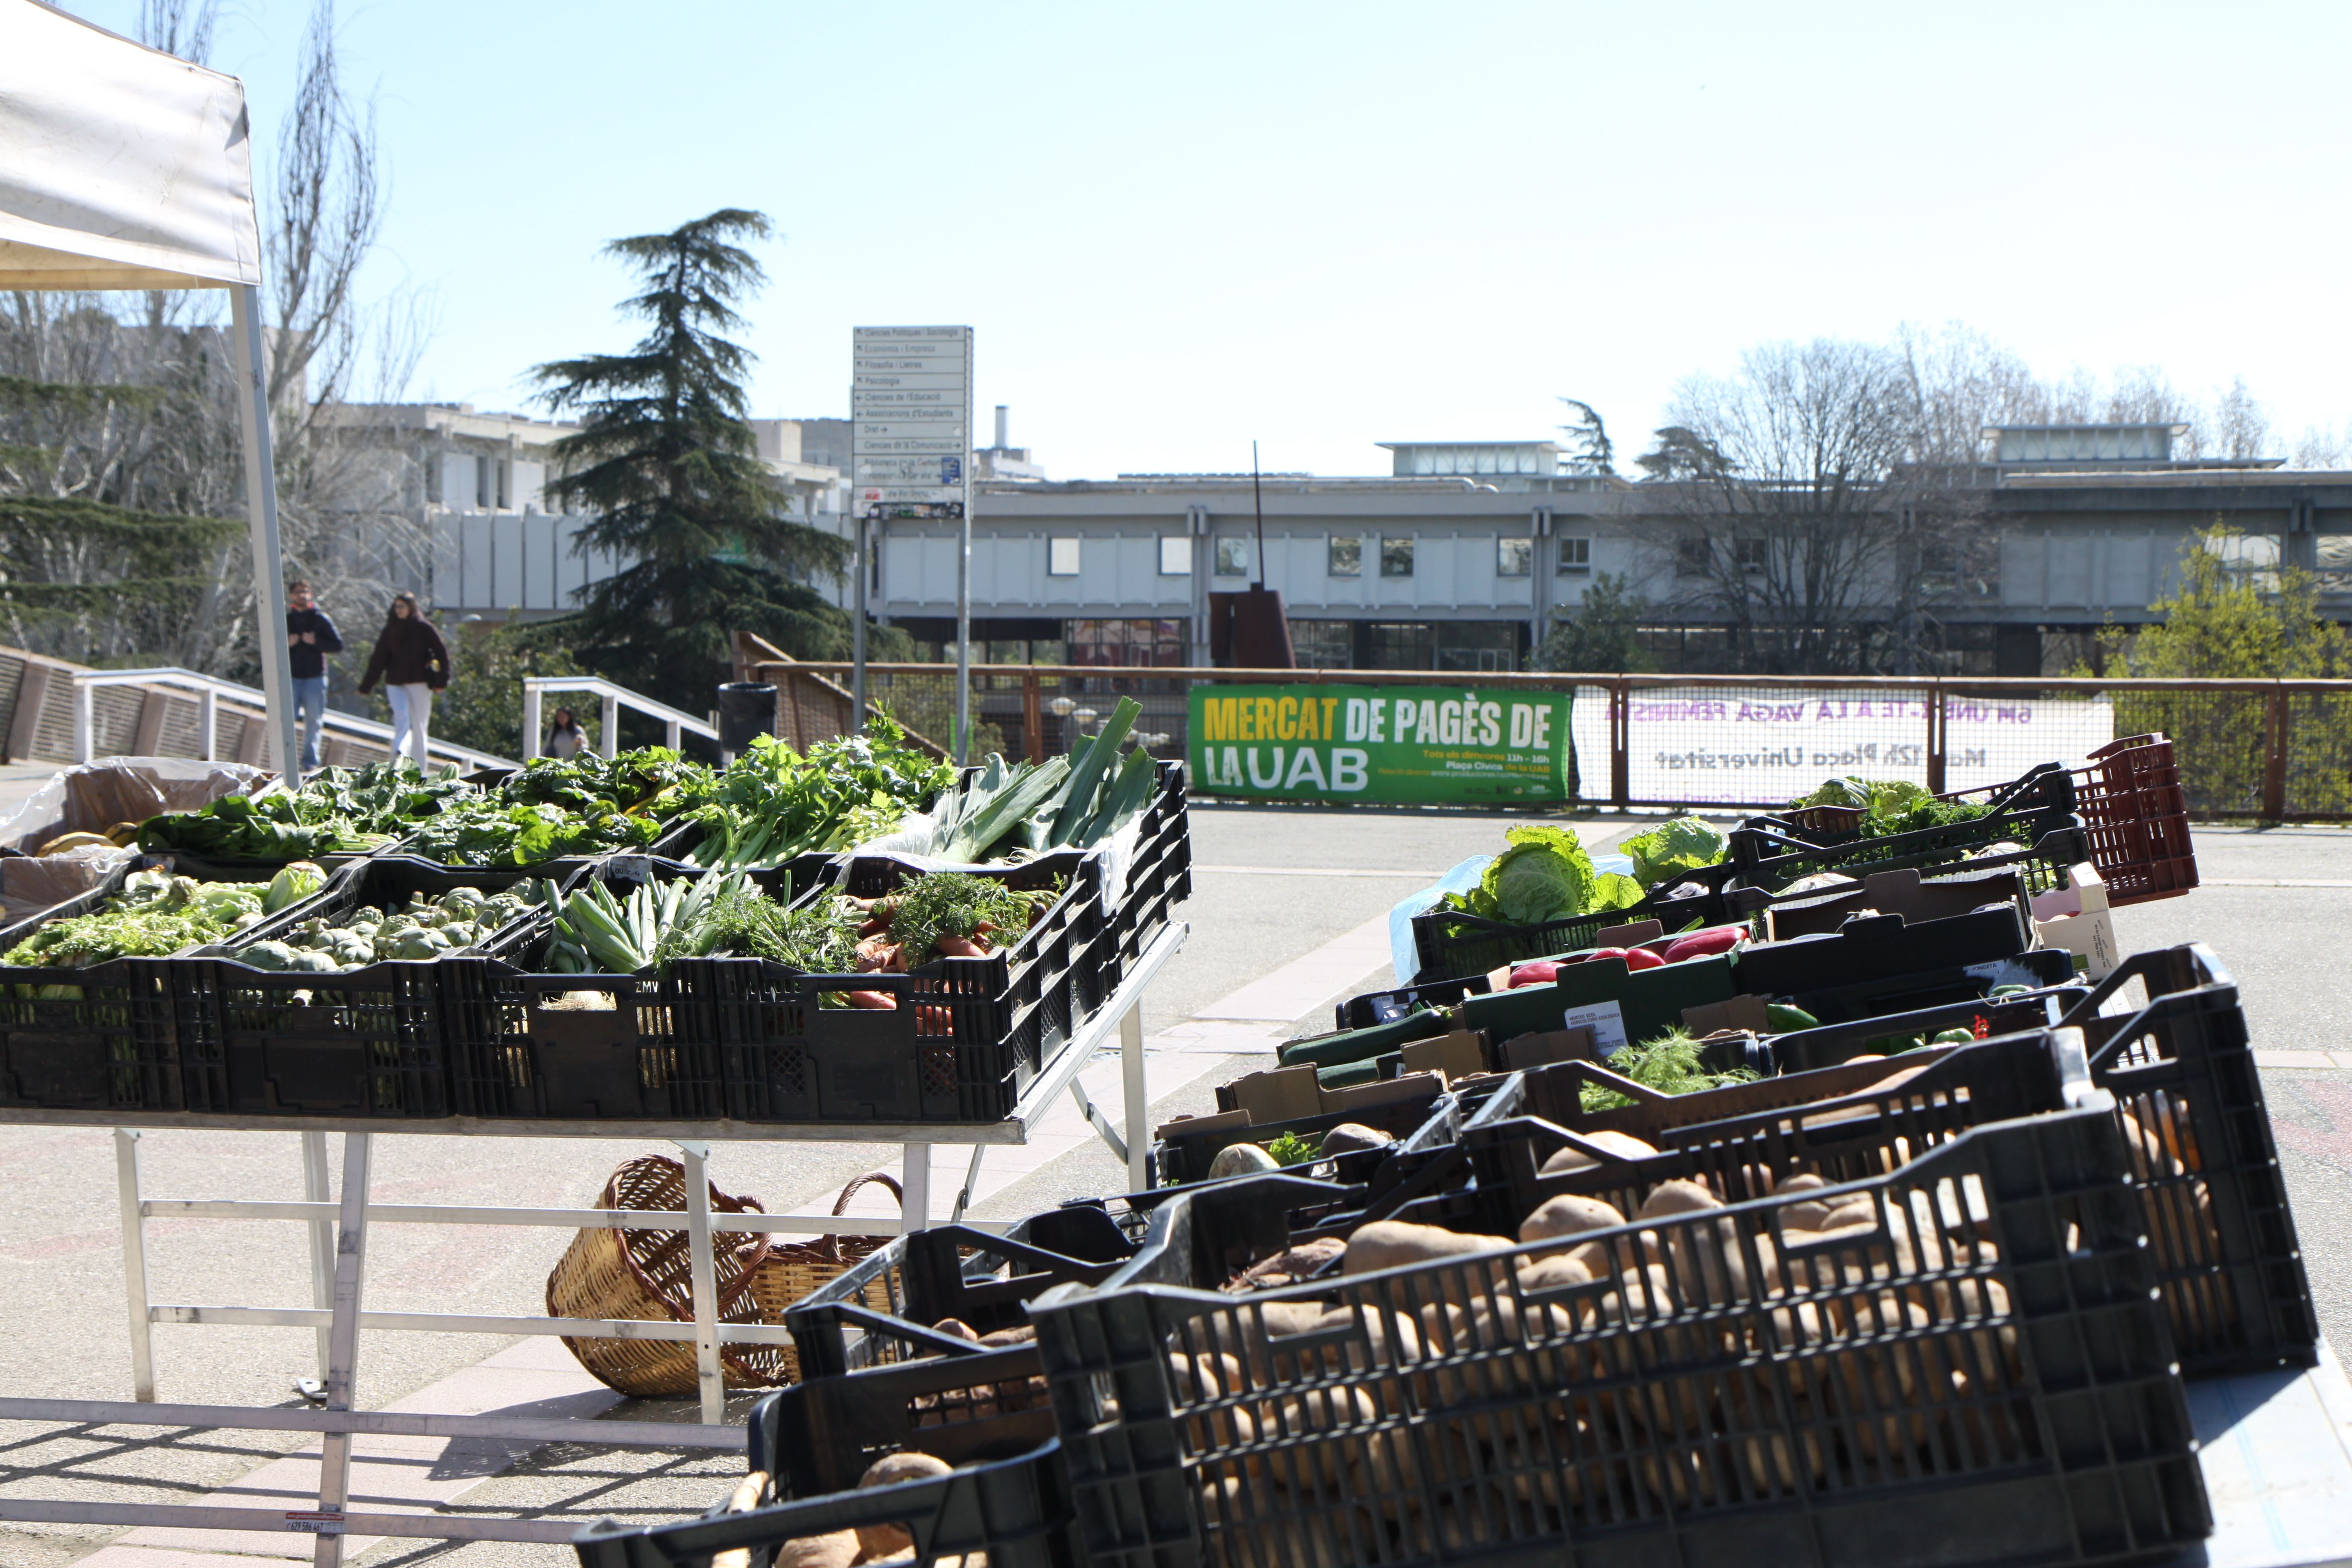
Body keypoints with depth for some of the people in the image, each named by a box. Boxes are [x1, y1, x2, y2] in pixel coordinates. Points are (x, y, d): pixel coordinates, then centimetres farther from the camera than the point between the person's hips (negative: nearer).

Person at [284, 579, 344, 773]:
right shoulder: (285, 619, 10)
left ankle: (311, 762, 6)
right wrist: (286, 644, -8)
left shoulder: (320, 618, 5)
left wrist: (316, 641, -13)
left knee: (313, 721, 2)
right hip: (291, 677, 1)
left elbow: (338, 646, 0)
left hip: (315, 677, -1)